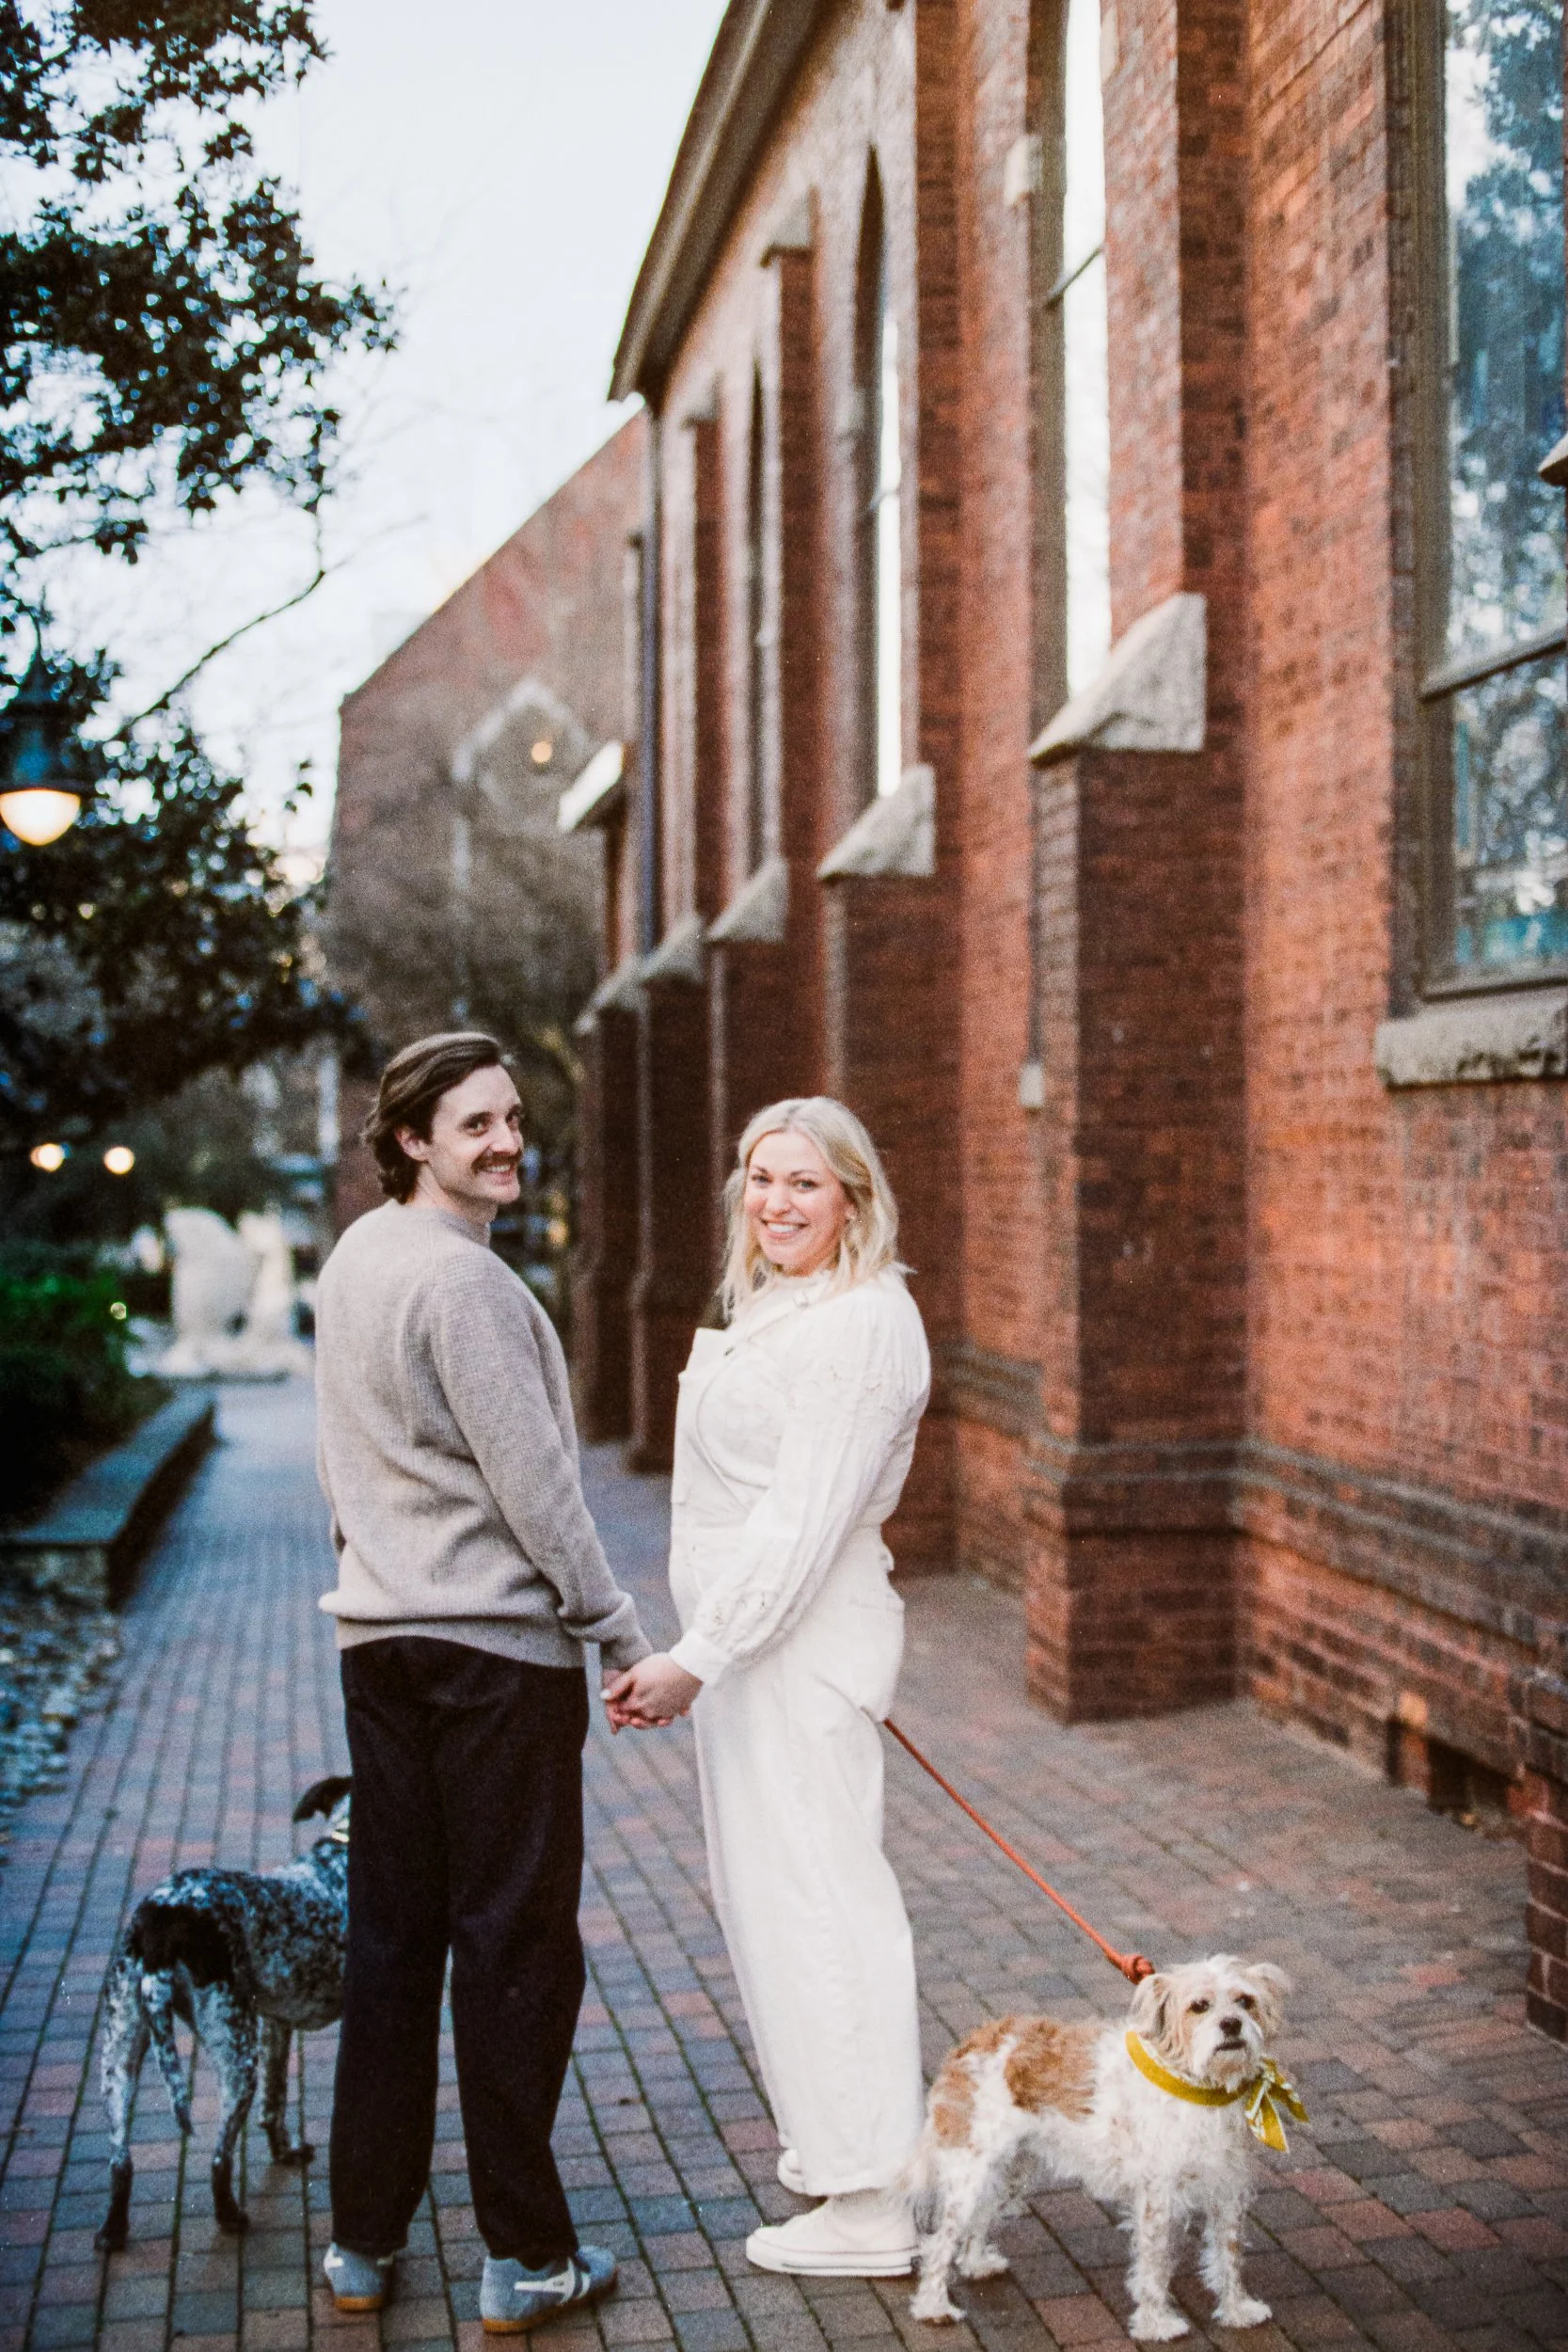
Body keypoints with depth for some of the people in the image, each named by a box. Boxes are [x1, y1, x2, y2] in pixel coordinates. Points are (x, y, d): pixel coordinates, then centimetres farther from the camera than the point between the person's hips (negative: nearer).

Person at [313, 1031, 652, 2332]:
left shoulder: (353, 1259, 11)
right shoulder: (464, 1280, -16)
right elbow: (535, 1482, -17)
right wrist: (623, 1634, -11)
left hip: (379, 1639, 8)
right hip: (499, 1646, -8)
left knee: (391, 1936, 13)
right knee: (516, 1945, 0)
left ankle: (365, 2238, 20)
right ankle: (527, 2256, 8)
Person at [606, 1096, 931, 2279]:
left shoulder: (859, 1322, -17)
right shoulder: (772, 1310, 15)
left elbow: (803, 1520, -22)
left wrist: (697, 1657, -23)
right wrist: (700, 1651, 22)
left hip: (802, 1640, -11)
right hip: (750, 1638, 11)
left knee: (815, 1893, -6)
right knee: (769, 1882, 18)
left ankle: (873, 2204, 3)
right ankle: (844, 2139, 33)